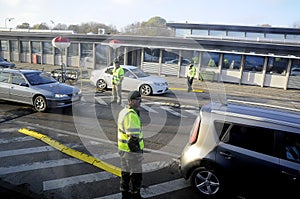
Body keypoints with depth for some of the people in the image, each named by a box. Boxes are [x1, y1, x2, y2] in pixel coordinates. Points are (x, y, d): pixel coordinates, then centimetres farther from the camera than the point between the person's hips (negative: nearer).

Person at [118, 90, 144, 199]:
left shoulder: (124, 111, 7)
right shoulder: (131, 115, -25)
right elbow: (133, 137, -26)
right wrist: (138, 150, -18)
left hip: (123, 149, 10)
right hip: (131, 151, -10)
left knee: (125, 172, 22)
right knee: (136, 174, 8)